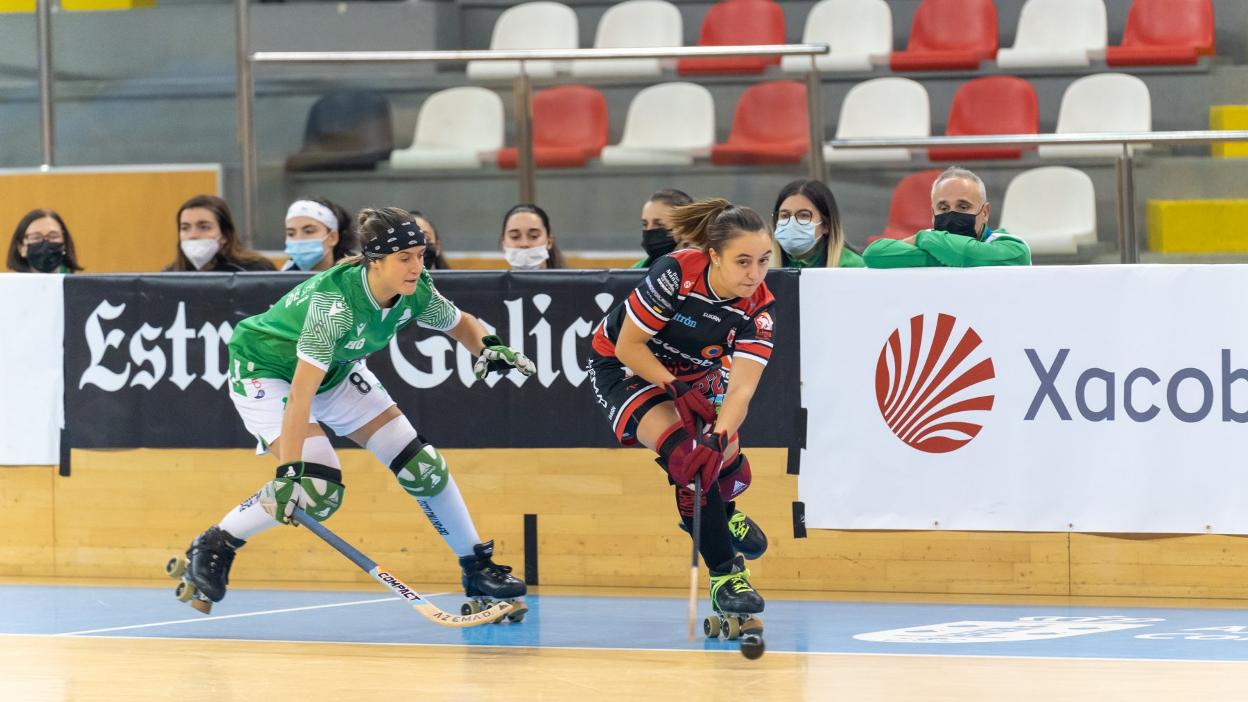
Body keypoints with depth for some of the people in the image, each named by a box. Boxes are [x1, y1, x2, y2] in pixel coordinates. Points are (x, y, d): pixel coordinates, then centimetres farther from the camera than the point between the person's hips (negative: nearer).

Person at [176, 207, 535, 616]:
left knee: (422, 465, -2)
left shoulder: (416, 292, -18)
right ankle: (212, 548, -6)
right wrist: (290, 470, -45)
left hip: (337, 373, 7)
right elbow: (301, 391, -41)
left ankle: (477, 569, 14)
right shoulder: (336, 299, -38)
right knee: (318, 490, -24)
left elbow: (461, 323, 5)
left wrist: (488, 348, -18)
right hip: (265, 372, -7)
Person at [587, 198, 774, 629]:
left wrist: (720, 436, -46)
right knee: (687, 452, -25)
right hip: (622, 367, -5)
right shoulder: (676, 274, -34)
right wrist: (679, 391, -29)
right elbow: (628, 345, -25)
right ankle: (724, 575, -18)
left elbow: (742, 387, -30)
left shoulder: (758, 308, -22)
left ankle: (721, 513, 42)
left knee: (728, 466, 2)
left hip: (694, 374, 5)